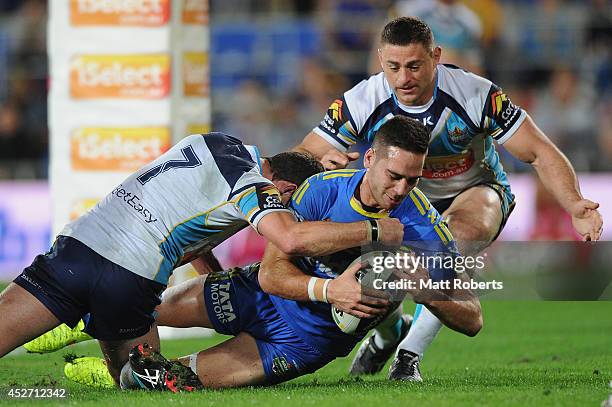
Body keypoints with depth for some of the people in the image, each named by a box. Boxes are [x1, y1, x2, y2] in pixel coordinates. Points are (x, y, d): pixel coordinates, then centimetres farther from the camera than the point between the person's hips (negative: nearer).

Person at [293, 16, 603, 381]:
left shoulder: (477, 95, -25)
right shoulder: (361, 102, -21)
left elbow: (541, 153, -20)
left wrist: (575, 207, -36)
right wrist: (321, 163, -43)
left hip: (474, 191, -3)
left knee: (465, 231, -37)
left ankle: (410, 353, -26)